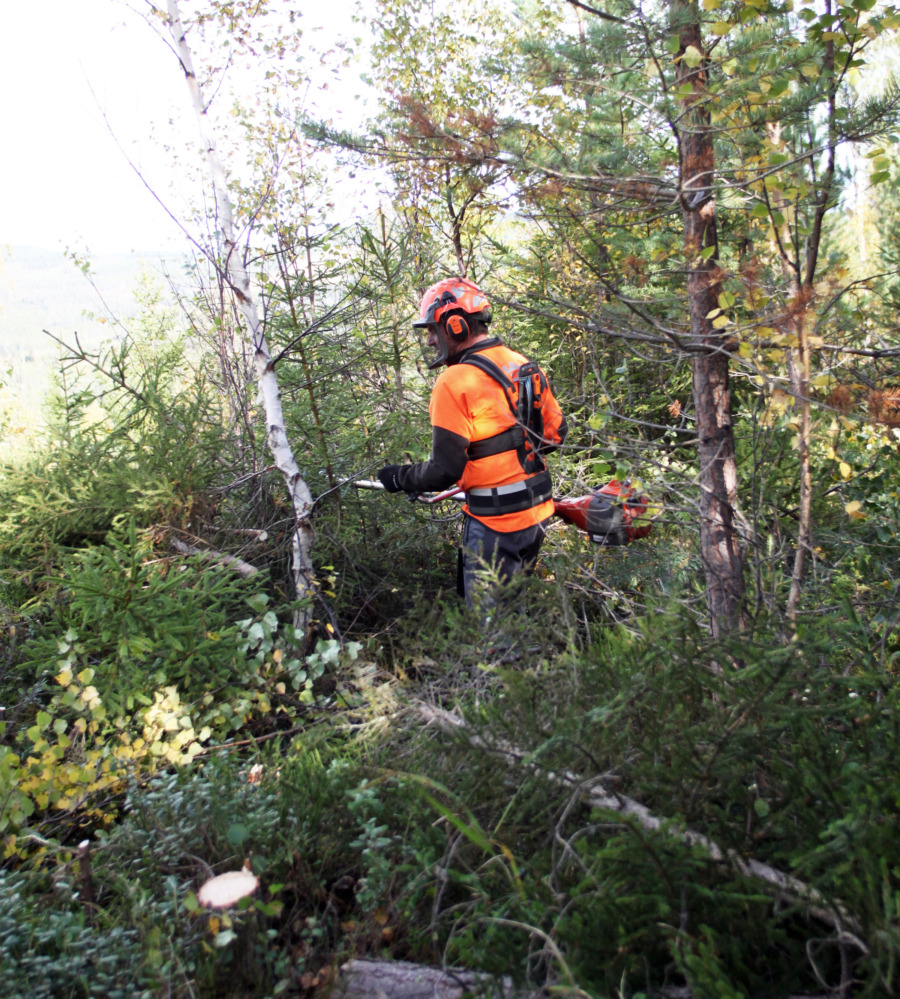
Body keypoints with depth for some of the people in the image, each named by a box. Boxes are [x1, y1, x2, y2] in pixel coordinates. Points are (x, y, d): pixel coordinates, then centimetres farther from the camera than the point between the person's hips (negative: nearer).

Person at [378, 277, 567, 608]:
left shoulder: (455, 382, -17)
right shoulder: (526, 366, 5)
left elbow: (445, 471, -19)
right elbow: (555, 433, 13)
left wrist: (399, 478, -2)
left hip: (495, 523, -8)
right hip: (538, 513, 8)